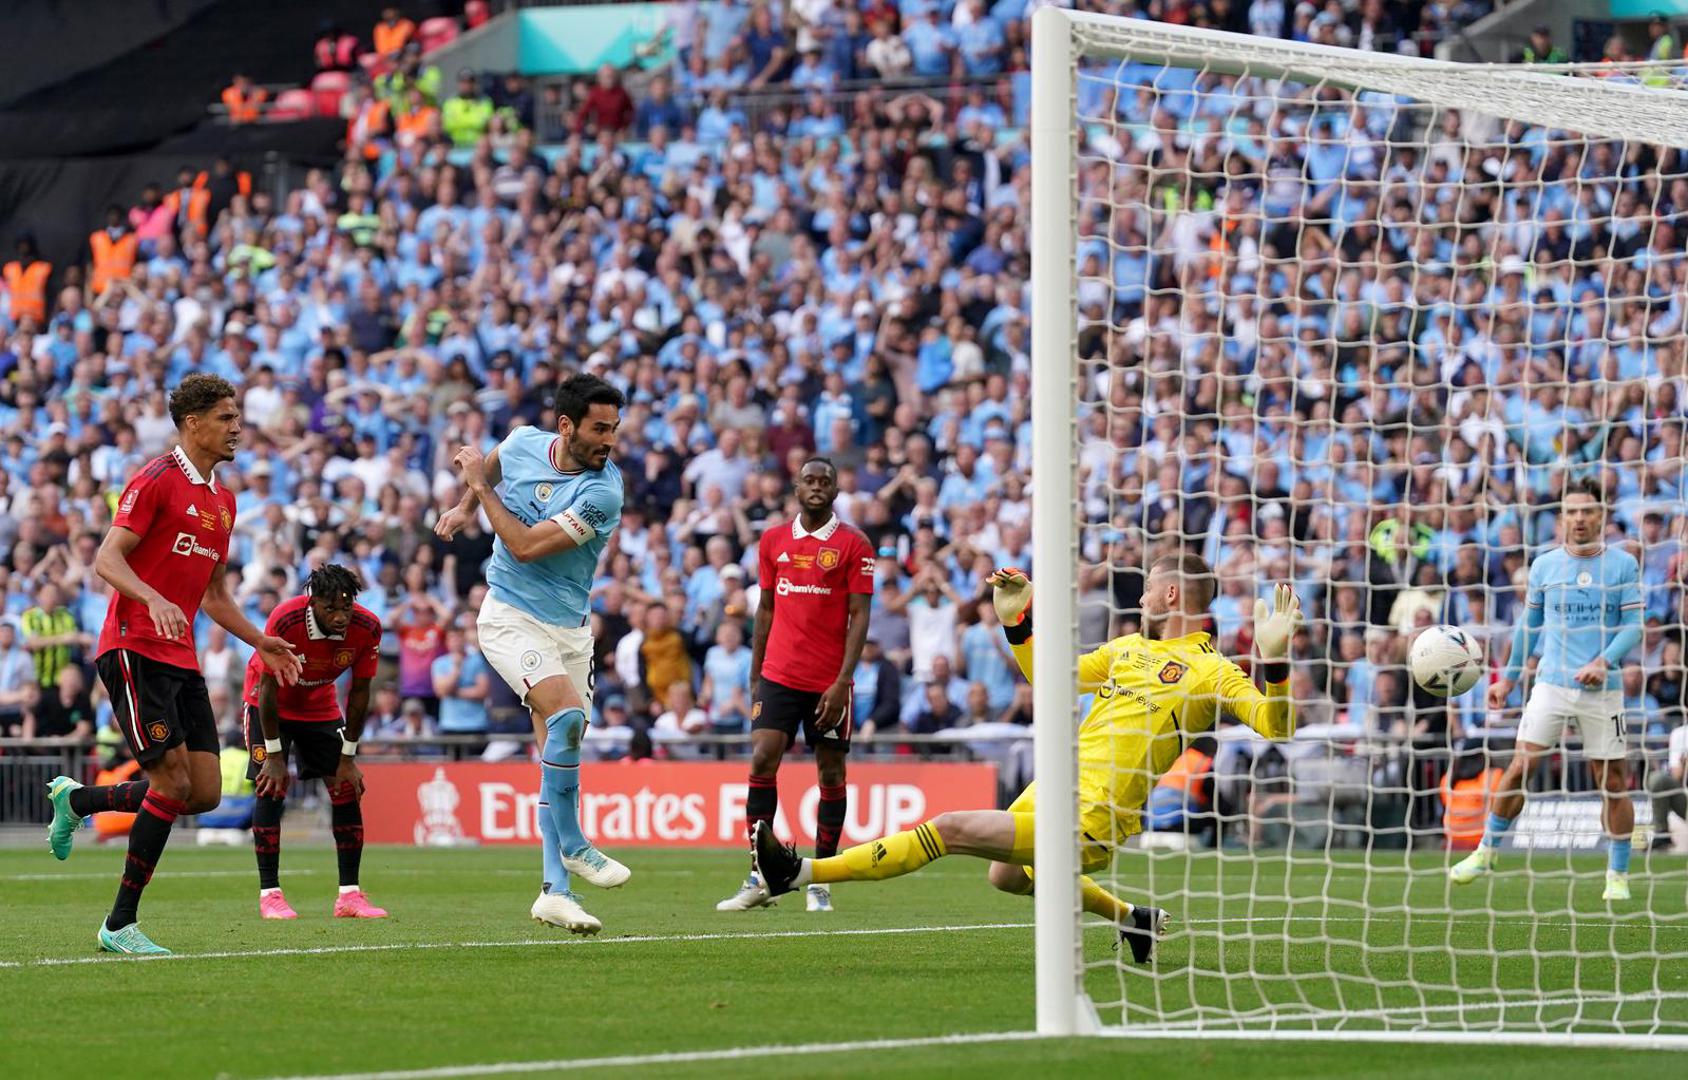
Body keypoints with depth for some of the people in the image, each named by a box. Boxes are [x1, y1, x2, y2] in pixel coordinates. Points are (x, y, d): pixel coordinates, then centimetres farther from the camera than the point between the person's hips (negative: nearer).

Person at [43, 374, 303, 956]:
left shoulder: (222, 501, 18)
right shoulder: (156, 481, -7)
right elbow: (107, 560, -15)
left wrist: (261, 642, 17)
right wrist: (155, 599, -30)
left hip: (181, 659, 8)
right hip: (134, 649, -8)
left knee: (205, 792, -1)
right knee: (174, 781, -15)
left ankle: (75, 799, 20)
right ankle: (120, 924, -6)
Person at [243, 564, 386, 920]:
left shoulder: (367, 628, -24)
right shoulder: (284, 621, -35)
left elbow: (359, 694, -12)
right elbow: (268, 689, -25)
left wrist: (347, 758, -9)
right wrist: (274, 755, -22)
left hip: (320, 707, 4)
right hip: (270, 704, -4)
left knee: (347, 789, -5)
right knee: (271, 790, -16)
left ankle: (349, 894, 0)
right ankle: (269, 894, -10)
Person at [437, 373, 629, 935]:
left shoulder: (603, 492, -16)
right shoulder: (522, 444, -6)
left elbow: (526, 546, -20)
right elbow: (490, 466, 22)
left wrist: (478, 485, -12)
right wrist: (464, 506, 6)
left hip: (571, 628, 1)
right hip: (510, 618, -1)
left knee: (559, 753, 2)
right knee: (567, 712, -25)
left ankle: (554, 889, 8)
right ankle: (571, 844, -13)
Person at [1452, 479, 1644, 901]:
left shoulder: (1623, 565, 0)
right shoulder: (1544, 565, 6)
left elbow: (1633, 625, -2)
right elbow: (1529, 626, 16)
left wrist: (1603, 662, -18)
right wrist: (1508, 679, 16)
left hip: (1602, 688, -1)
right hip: (1551, 683, 1)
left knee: (1613, 781, 1)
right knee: (1520, 766, -8)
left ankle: (1617, 876, 11)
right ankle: (1485, 854, 4)